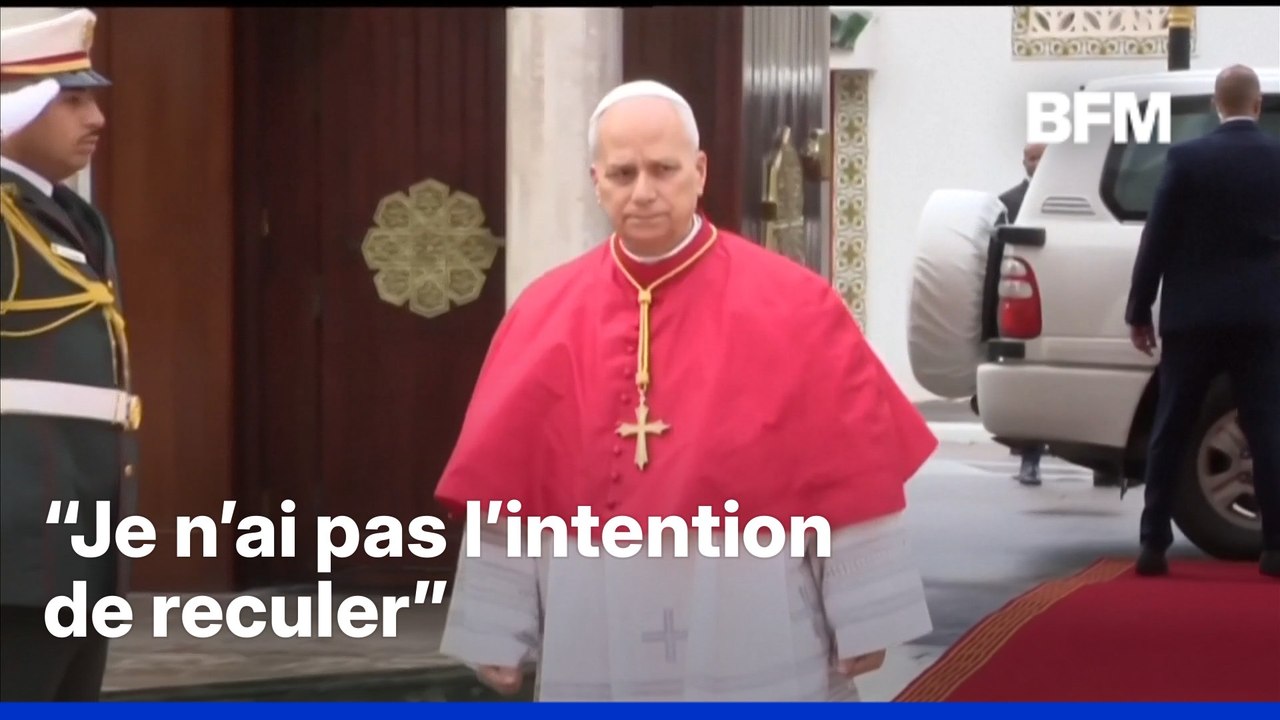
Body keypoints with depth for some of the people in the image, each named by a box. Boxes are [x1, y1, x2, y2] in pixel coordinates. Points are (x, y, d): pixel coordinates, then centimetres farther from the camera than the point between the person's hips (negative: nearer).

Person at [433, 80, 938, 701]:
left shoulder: (791, 307, -3)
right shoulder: (547, 316, 4)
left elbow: (848, 477, -2)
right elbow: (506, 490, 5)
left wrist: (862, 617, -3)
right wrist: (499, 629, 3)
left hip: (750, 638, -2)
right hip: (600, 643, 2)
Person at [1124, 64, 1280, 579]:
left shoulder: (1187, 157, -4)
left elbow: (1157, 238, -3)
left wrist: (1139, 310, 4)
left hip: (1193, 314, -1)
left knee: (1170, 432, 5)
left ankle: (1154, 545, 3)